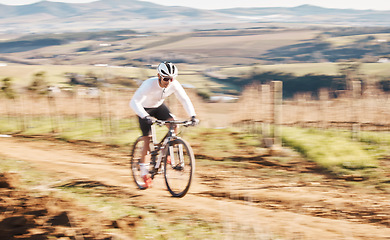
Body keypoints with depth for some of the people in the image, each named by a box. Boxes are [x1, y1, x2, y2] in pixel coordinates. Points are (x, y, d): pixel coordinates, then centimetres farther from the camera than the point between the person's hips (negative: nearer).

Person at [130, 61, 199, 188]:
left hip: (159, 106, 4)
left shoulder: (174, 84, -24)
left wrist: (193, 116, -28)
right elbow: (134, 102, -42)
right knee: (147, 140, -9)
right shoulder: (149, 84, -37)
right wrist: (145, 116, -55)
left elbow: (185, 99, -15)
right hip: (145, 108, -4)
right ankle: (144, 172, 4)